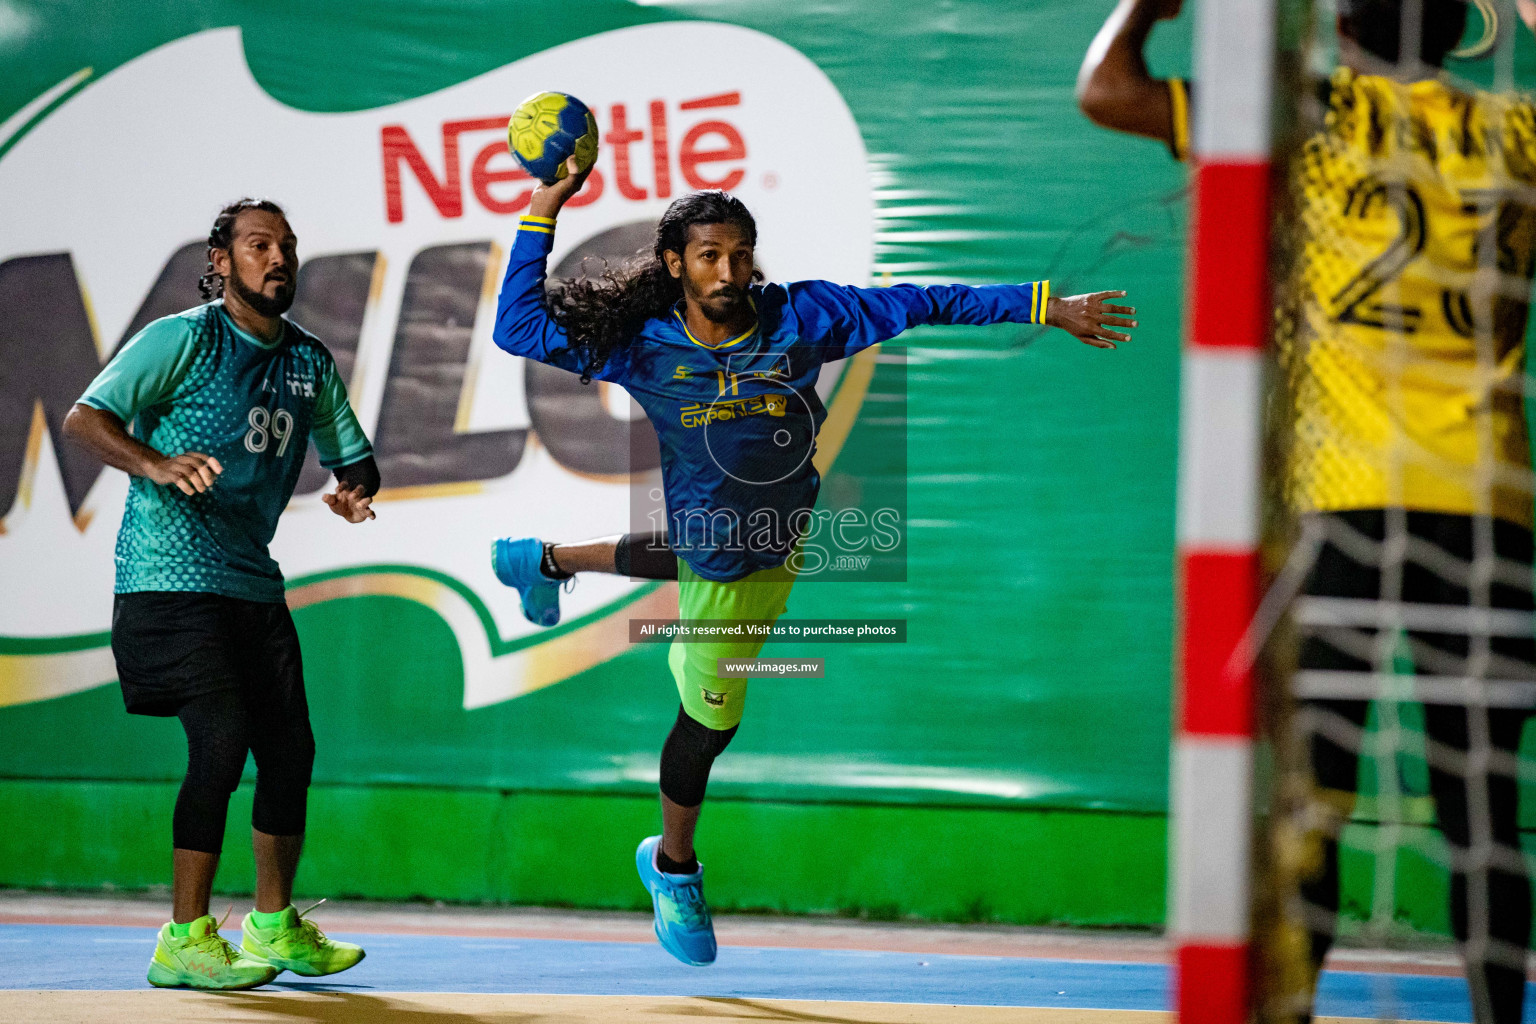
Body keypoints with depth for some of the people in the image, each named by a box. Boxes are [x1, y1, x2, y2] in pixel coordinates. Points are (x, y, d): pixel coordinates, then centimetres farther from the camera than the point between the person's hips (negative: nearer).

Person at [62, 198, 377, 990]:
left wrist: (355, 489, -3)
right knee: (222, 740, -16)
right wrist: (155, 464, -31)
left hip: (253, 582, 7)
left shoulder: (310, 362, 12)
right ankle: (185, 940, -10)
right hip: (171, 575, -7)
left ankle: (275, 926, 23)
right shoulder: (182, 339, -6)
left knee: (289, 747, 7)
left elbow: (353, 456, 21)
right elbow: (84, 419, -13)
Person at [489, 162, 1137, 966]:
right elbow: (517, 326, -21)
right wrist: (543, 212, -28)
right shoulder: (643, 346, -24)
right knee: (709, 723, 9)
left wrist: (1048, 308, -18)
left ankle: (547, 560, 55)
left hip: (782, 534, 3)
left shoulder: (797, 318, -20)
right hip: (723, 569, -3)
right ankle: (673, 868, 35)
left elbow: (921, 306, -18)